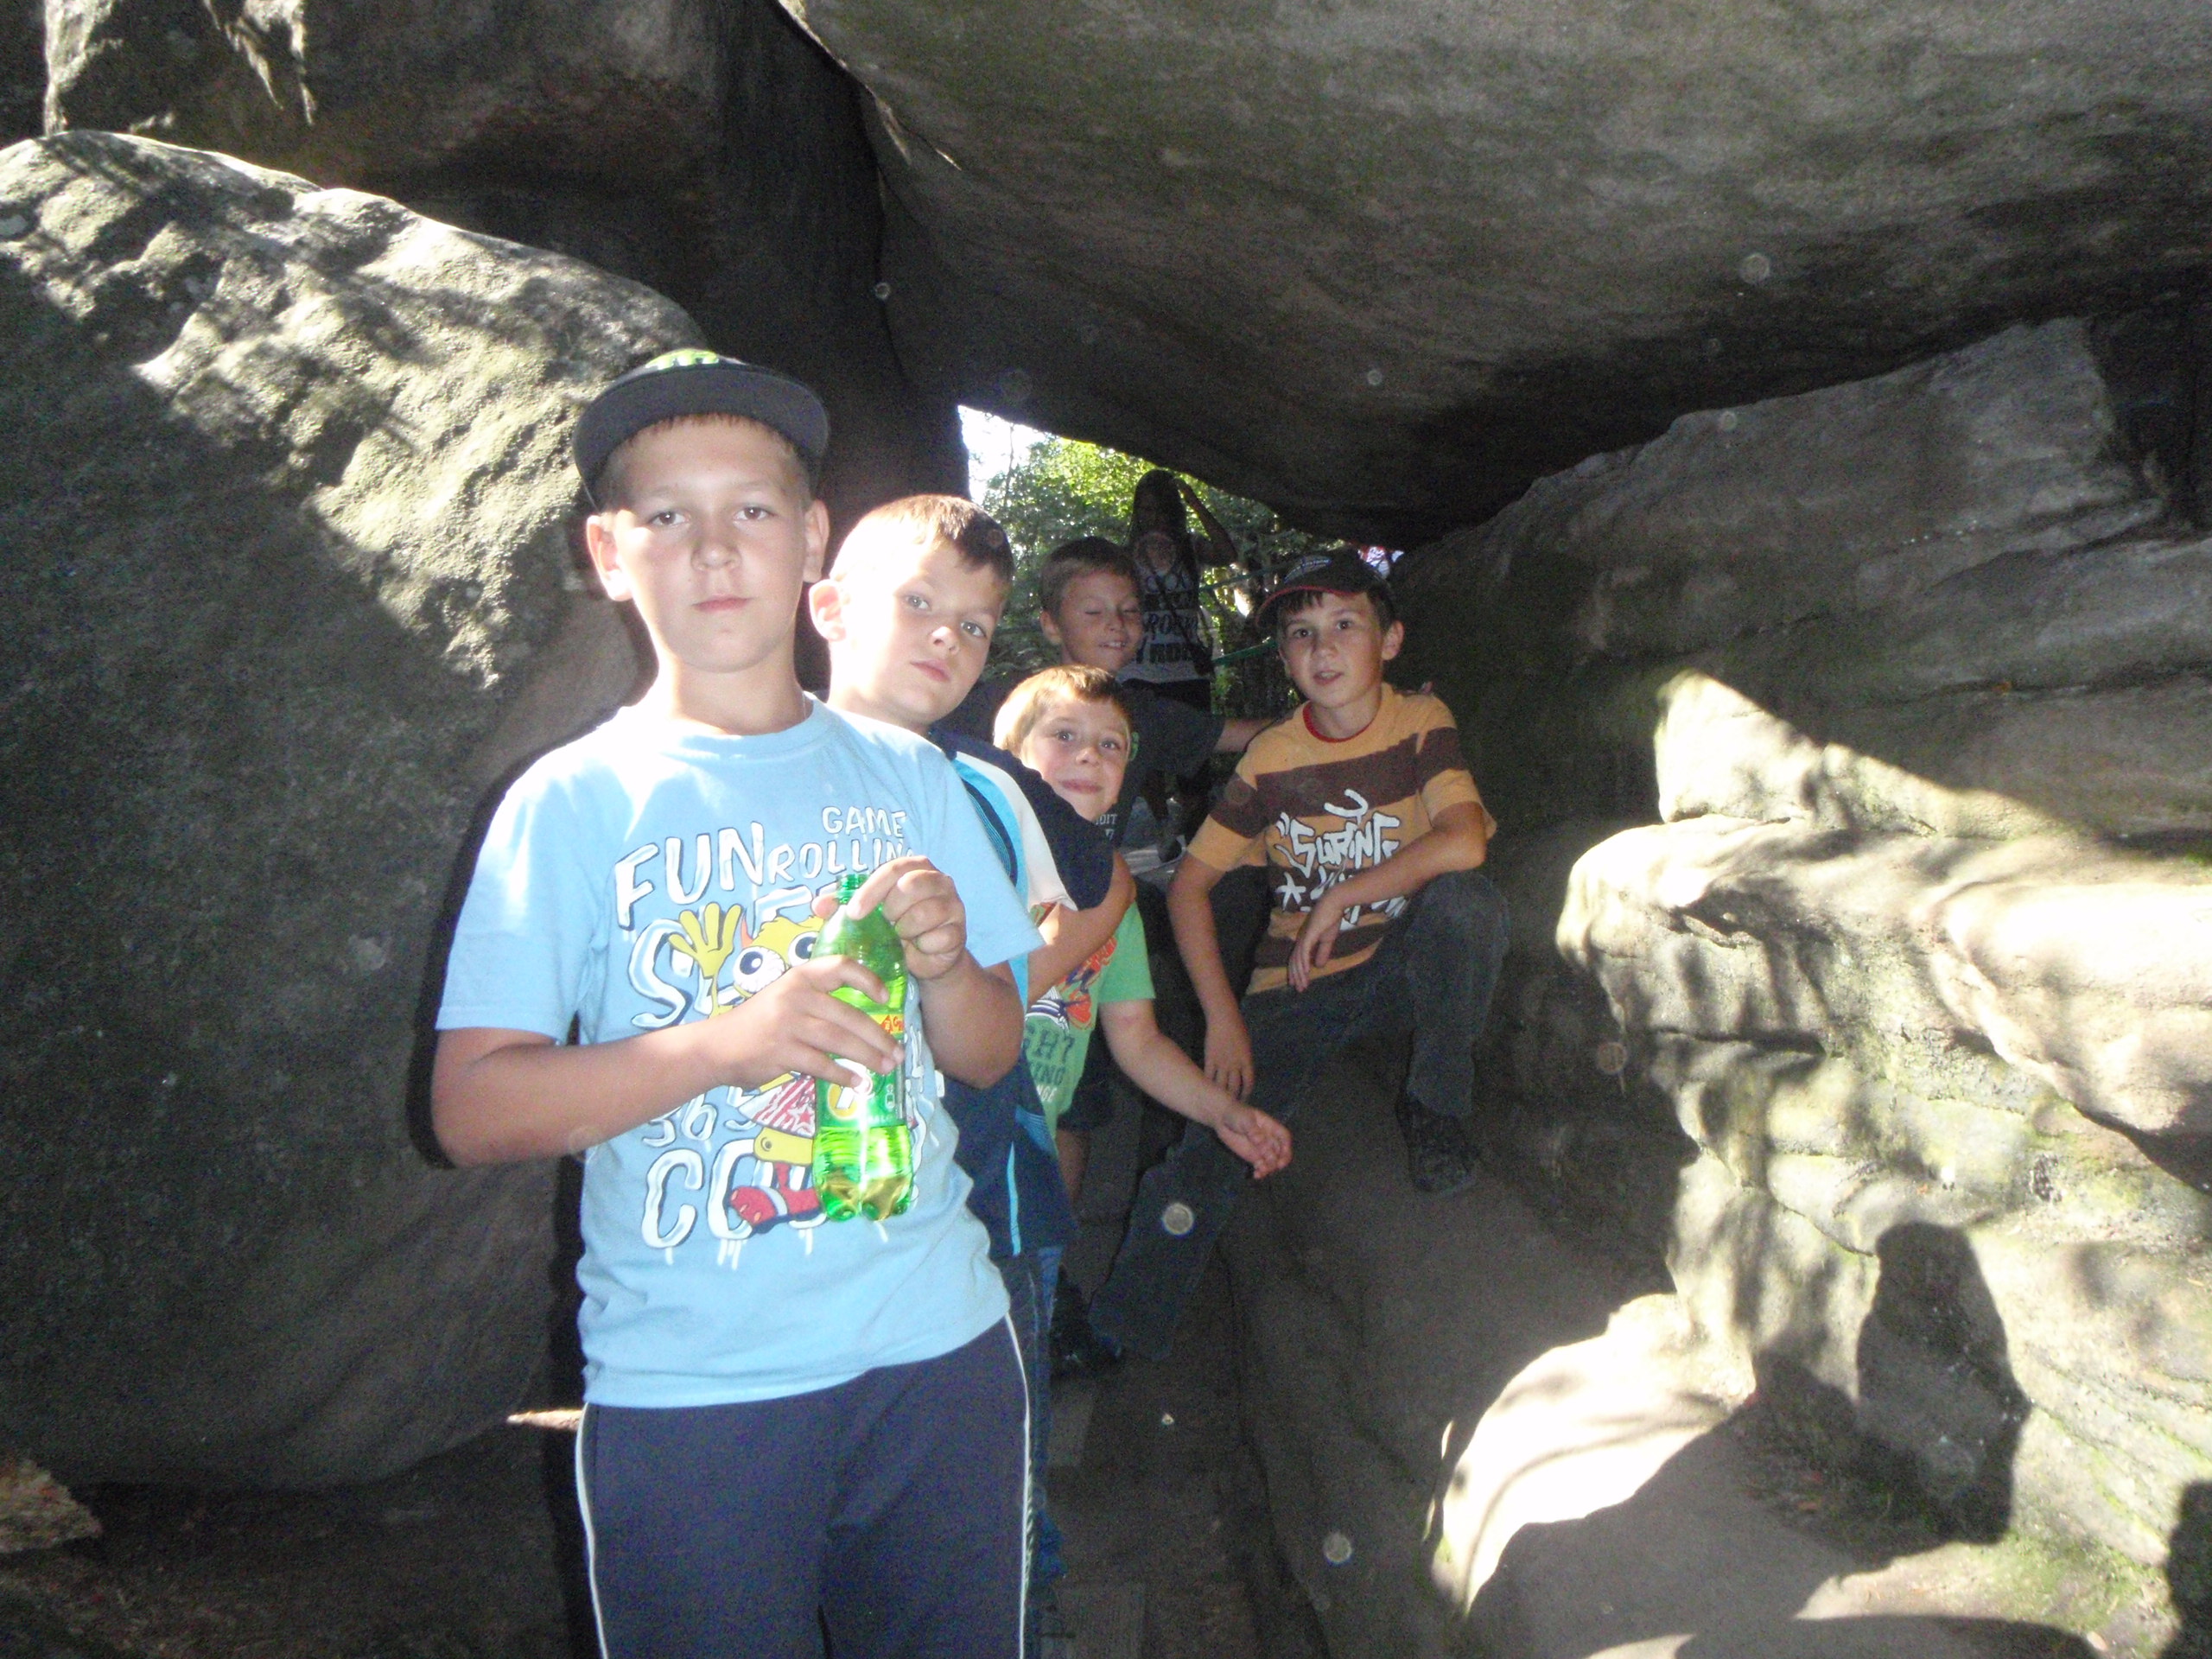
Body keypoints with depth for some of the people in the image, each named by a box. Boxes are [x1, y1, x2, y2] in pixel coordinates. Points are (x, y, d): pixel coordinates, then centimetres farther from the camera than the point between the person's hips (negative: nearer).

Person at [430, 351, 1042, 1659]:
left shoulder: (908, 776, 4)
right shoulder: (570, 803, -5)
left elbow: (991, 1056, 8)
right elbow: (472, 1110, -9)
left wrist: (948, 964, -14)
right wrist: (728, 1039, -22)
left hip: (938, 1350, 3)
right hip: (688, 1390, -2)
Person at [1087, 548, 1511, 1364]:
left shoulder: (1421, 723, -9)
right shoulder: (1272, 759, -5)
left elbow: (1464, 844, -26)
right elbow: (1189, 884, -3)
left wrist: (1340, 900, -20)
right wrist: (1223, 1016, -11)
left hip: (1404, 966, -1)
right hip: (1297, 983, 1)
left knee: (1468, 899, -33)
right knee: (1204, 1158, -14)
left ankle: (1436, 1104, -11)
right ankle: (1114, 1337, 2)